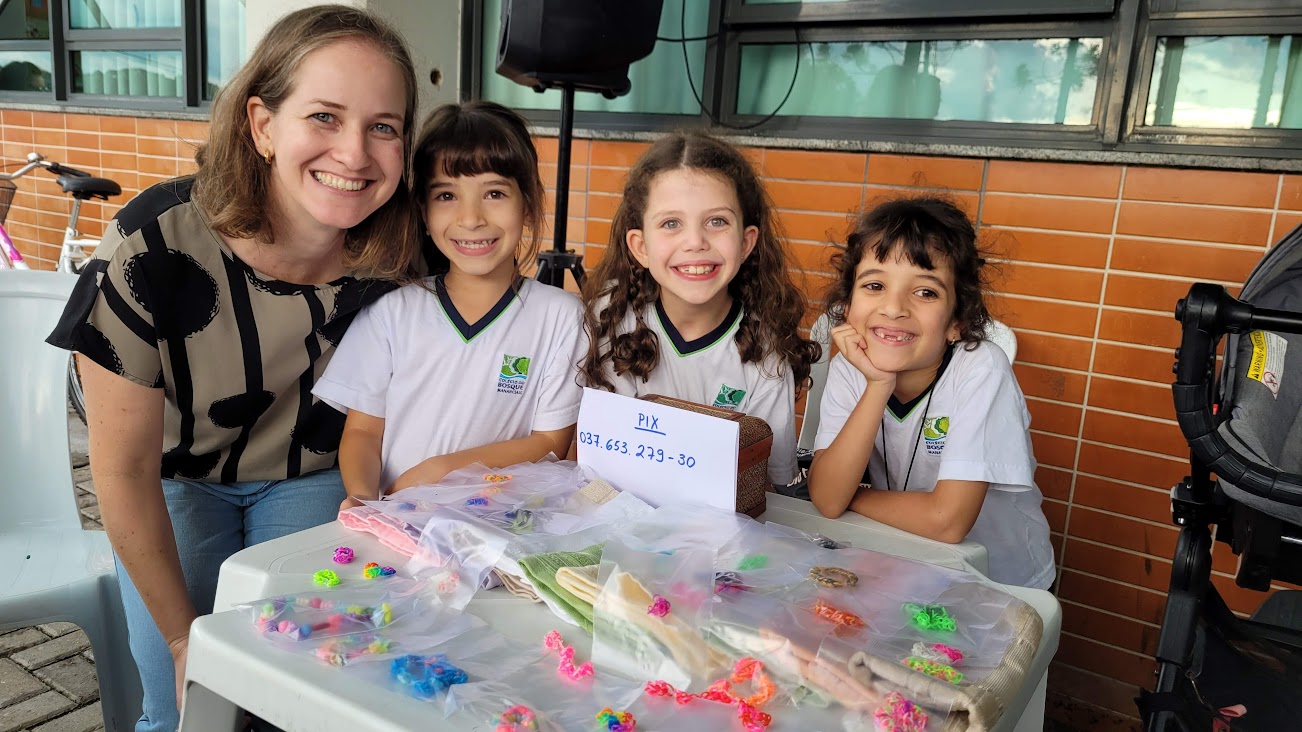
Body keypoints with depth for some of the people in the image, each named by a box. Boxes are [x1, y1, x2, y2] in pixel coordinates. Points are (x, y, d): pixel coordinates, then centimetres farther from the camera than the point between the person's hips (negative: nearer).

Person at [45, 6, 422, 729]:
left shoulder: (394, 257, -25)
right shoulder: (153, 244, -31)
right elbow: (125, 469, -20)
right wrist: (184, 636, -12)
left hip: (308, 478, 2)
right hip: (175, 479, -1)